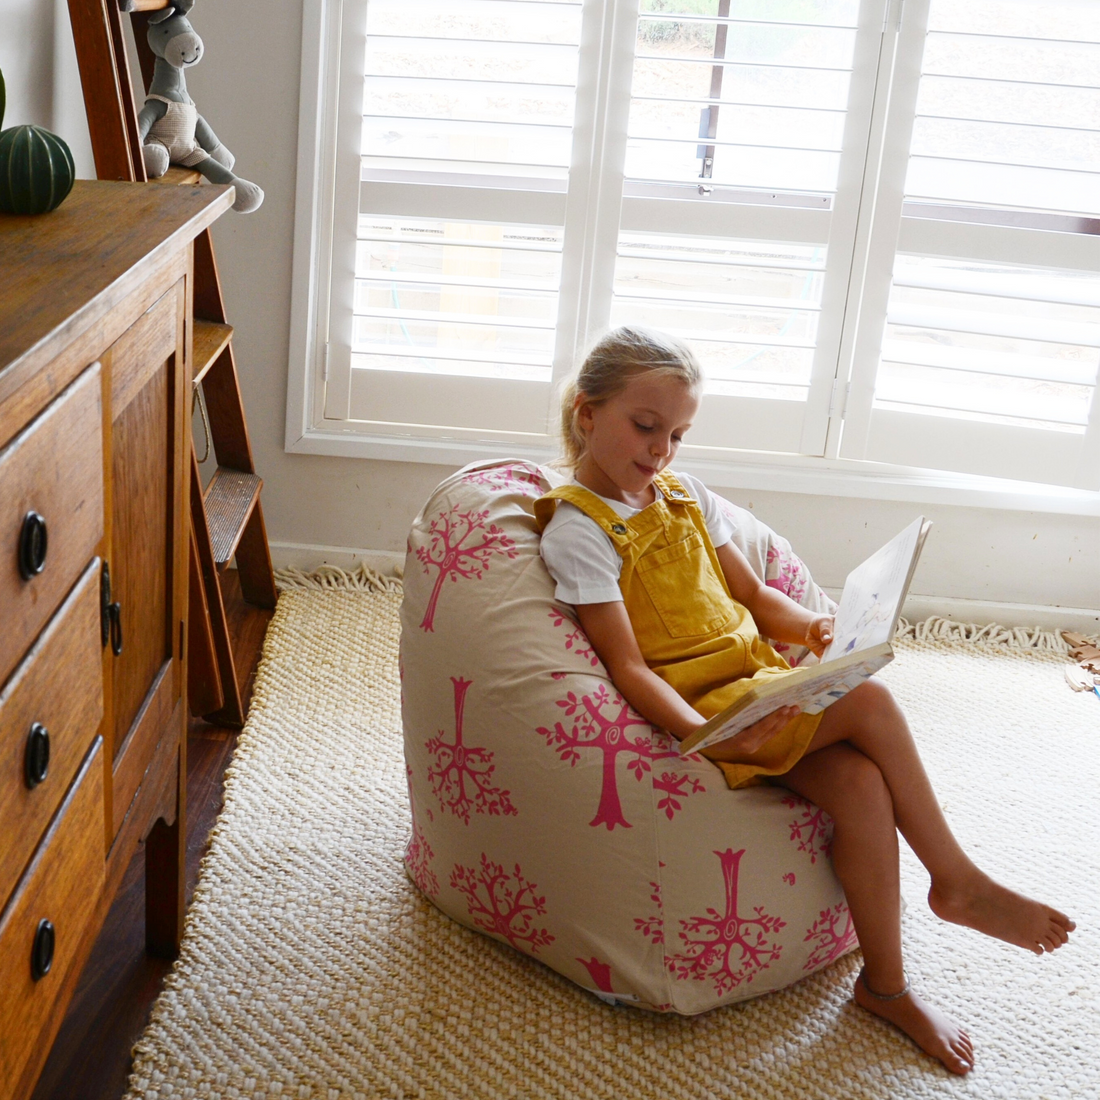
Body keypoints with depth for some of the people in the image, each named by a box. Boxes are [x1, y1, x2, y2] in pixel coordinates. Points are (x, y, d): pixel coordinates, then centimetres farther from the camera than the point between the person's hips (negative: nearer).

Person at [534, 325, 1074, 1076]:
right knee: (872, 702, -22)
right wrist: (704, 734, -31)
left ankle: (886, 983, -6)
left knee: (860, 783, -21)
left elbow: (758, 598, 17)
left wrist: (811, 627, -6)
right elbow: (628, 667, -15)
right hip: (697, 708, -6)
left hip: (760, 684, 6)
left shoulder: (688, 497, 13)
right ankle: (958, 881, -3)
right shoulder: (576, 529, -9)